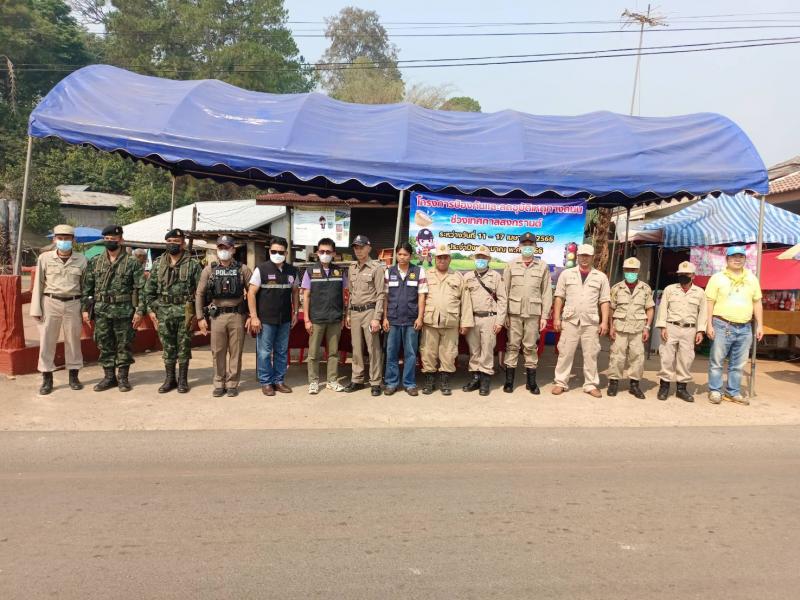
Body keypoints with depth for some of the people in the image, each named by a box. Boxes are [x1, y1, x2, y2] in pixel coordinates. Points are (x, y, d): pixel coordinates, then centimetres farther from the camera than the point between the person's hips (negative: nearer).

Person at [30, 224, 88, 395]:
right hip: (50, 303, 0)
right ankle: (47, 379, 14)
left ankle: (74, 376, 21)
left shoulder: (81, 260, 3)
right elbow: (38, 285, 3)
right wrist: (36, 309, -2)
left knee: (73, 340, 8)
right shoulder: (44, 258, 2)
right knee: (47, 341, 3)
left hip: (73, 304, 0)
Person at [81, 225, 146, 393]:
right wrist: (86, 309, 4)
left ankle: (123, 377, 16)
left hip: (124, 311, -3)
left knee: (124, 345, 5)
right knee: (104, 346, 9)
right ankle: (109, 377, 20)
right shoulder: (95, 262, 8)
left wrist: (139, 310, -11)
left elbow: (141, 289, -5)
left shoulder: (132, 263, -3)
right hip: (101, 311, 3)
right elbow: (87, 287, 10)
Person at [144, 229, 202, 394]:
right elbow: (149, 288, 10)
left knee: (183, 346, 4)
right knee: (167, 347, 9)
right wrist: (151, 309, 3)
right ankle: (169, 379, 19)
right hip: (163, 311, 3)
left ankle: (183, 380, 14)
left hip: (185, 311, -3)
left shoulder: (193, 264, -2)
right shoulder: (158, 263, 8)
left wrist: (197, 312, -8)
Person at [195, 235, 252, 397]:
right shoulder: (209, 269, 5)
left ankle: (232, 384, 15)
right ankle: (219, 384, 18)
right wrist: (200, 317, 1)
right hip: (217, 316, 1)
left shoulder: (243, 269, 2)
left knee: (235, 352, 4)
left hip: (237, 315, -1)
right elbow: (199, 294, 7)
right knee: (218, 352, 6)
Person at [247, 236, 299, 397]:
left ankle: (279, 380, 23)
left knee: (282, 352, 12)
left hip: (285, 320, 4)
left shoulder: (292, 271, 7)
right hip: (265, 319, -4)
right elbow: (251, 293, -7)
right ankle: (266, 382, 14)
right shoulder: (261, 269, -6)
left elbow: (295, 292, 17)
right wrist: (254, 317, -12)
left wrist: (295, 313, 10)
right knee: (264, 352, 3)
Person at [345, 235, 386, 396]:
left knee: (373, 349, -1)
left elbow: (381, 294, -9)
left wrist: (377, 318, -15)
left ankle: (375, 383, 7)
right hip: (355, 312, 6)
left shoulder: (377, 268, -6)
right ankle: (357, 380, 20)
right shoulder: (352, 268, 13)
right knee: (356, 348, 11)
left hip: (369, 311, -6)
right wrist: (348, 314, 15)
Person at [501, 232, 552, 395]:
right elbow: (504, 290, 3)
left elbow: (547, 293, 5)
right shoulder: (511, 265, 6)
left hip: (533, 313, 0)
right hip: (514, 312, 0)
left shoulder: (543, 266, 6)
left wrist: (544, 316, 0)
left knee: (531, 347, 5)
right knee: (512, 346, 4)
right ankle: (509, 381, 10)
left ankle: (531, 381, 15)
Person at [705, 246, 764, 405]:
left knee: (738, 364, 9)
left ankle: (734, 392, 20)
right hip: (722, 326, -3)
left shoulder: (752, 278, 13)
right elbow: (709, 302, -2)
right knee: (717, 362, 1)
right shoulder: (717, 278, 1)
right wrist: (709, 325, -10)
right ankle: (715, 391, 10)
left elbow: (757, 303, 15)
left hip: (745, 328, 4)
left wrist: (760, 325, 8)